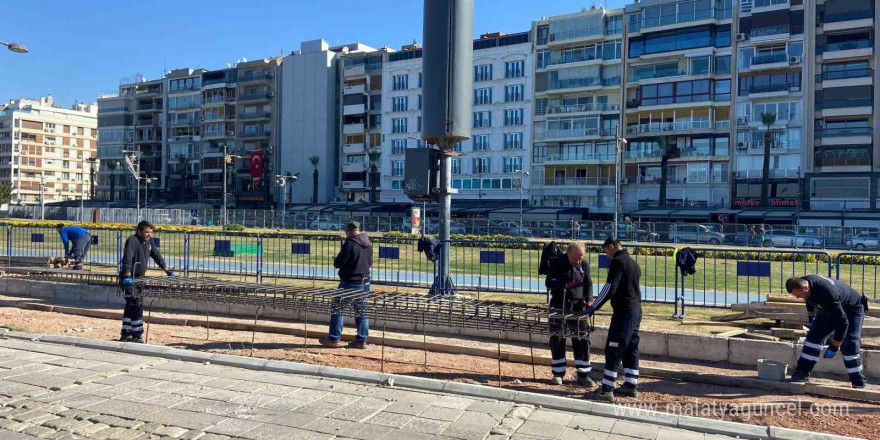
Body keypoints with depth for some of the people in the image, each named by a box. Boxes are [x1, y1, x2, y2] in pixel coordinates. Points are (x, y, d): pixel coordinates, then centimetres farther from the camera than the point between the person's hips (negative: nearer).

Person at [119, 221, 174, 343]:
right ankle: (136, 335, -6)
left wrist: (167, 270, 11)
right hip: (130, 279, -9)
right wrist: (127, 276, -39)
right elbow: (127, 259, -29)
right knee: (137, 305, -11)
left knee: (130, 306, 14)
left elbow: (157, 255, 15)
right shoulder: (132, 241, -18)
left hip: (140, 278, 9)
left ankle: (126, 335, 23)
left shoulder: (149, 241, 8)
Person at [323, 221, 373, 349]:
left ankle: (334, 339, 8)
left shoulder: (350, 243, -16)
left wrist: (336, 260, 6)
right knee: (361, 312, 11)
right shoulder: (368, 244, 8)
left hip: (350, 283, -7)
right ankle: (361, 341, 14)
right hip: (365, 282, 7)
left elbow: (337, 263, -15)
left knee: (337, 310, 5)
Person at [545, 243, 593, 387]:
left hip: (578, 307, 2)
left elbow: (588, 285, 8)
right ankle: (558, 373, 17)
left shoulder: (584, 265, 3)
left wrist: (588, 299, -9)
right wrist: (565, 285, -29)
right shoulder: (556, 263, -6)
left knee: (582, 341, 1)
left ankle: (583, 375, 10)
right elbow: (549, 282, -13)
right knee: (557, 340, 4)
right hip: (559, 307, -2)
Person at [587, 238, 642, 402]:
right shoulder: (633, 262, 17)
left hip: (623, 312, -9)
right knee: (631, 349, 15)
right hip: (636, 311, 9)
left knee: (613, 351, -7)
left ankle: (607, 389, -6)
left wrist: (593, 307, -14)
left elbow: (609, 288, -19)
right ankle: (631, 386, 21)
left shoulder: (618, 261, -11)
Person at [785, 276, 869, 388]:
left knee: (848, 346, -18)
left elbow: (842, 322, -38)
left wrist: (834, 347, -32)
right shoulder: (803, 282, -20)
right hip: (829, 309, 7)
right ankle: (802, 374, -1)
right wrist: (811, 318, 18)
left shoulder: (827, 294, -45)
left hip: (852, 310, -7)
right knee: (813, 336, -4)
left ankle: (859, 383, -6)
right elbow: (810, 300, 7)